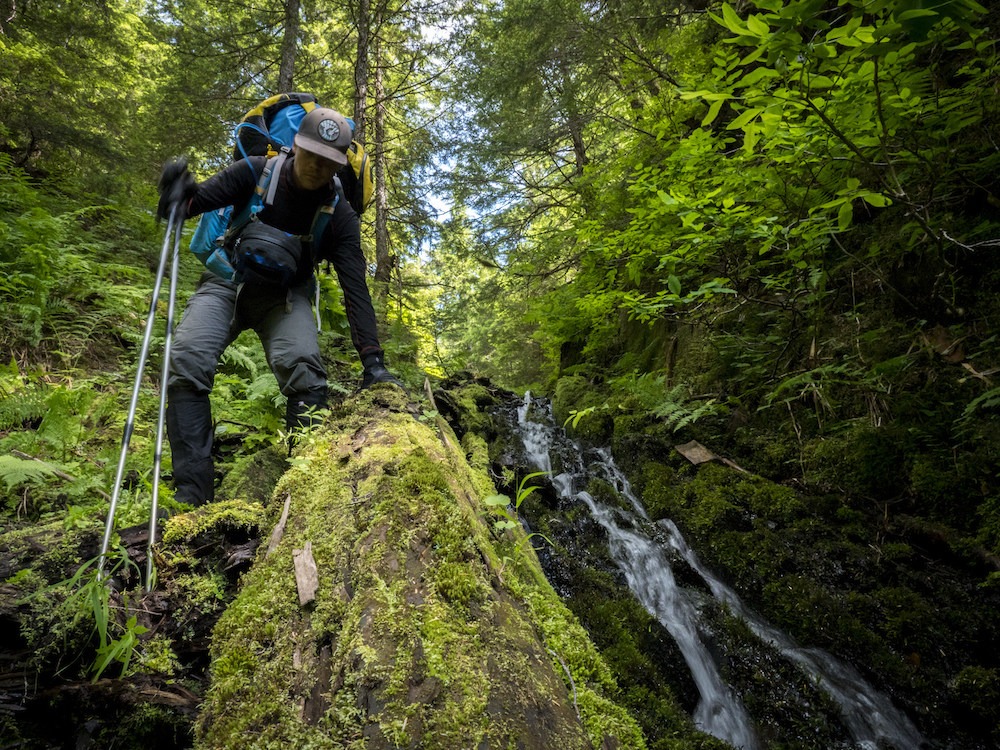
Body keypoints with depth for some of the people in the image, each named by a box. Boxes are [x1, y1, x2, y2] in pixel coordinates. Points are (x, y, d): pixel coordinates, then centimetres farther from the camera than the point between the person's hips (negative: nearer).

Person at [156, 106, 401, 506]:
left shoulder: (339, 215, -14)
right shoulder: (256, 173, -13)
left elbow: (355, 289, -17)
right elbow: (197, 201, -9)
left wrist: (373, 361, -25)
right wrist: (181, 195, -36)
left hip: (284, 296, 0)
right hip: (227, 281, 1)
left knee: (303, 368, -30)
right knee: (186, 360, -24)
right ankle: (192, 495, -20)